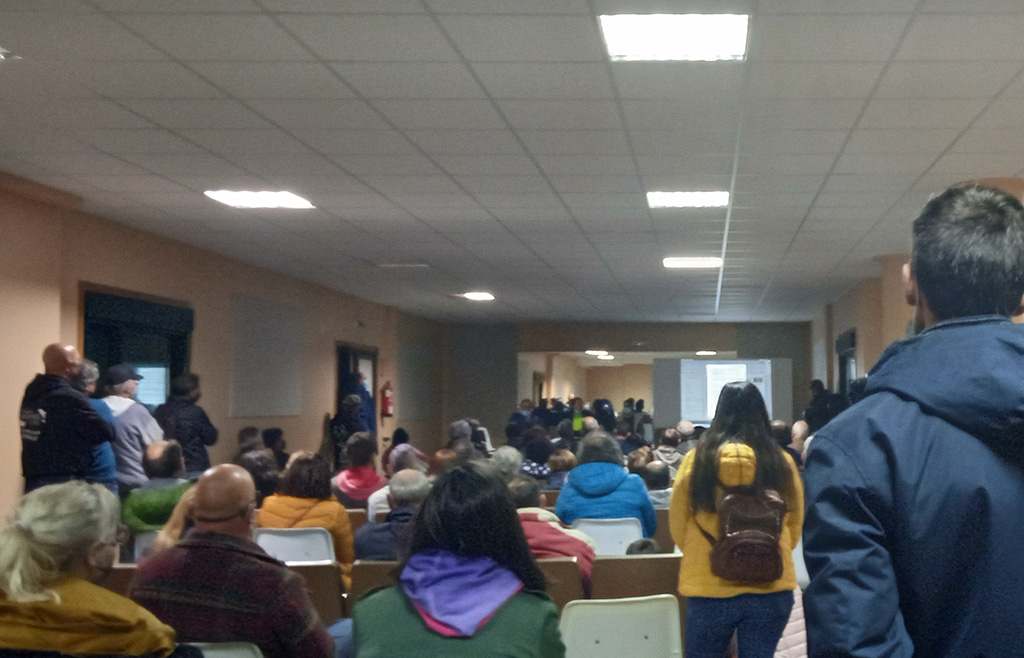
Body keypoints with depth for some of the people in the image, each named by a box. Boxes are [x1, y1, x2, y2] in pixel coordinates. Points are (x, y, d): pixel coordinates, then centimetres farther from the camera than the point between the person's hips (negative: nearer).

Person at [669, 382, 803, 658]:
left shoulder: (696, 460, -6)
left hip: (709, 587, -1)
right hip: (770, 587, 1)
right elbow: (794, 527, 9)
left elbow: (677, 526, 5)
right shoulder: (782, 463, -4)